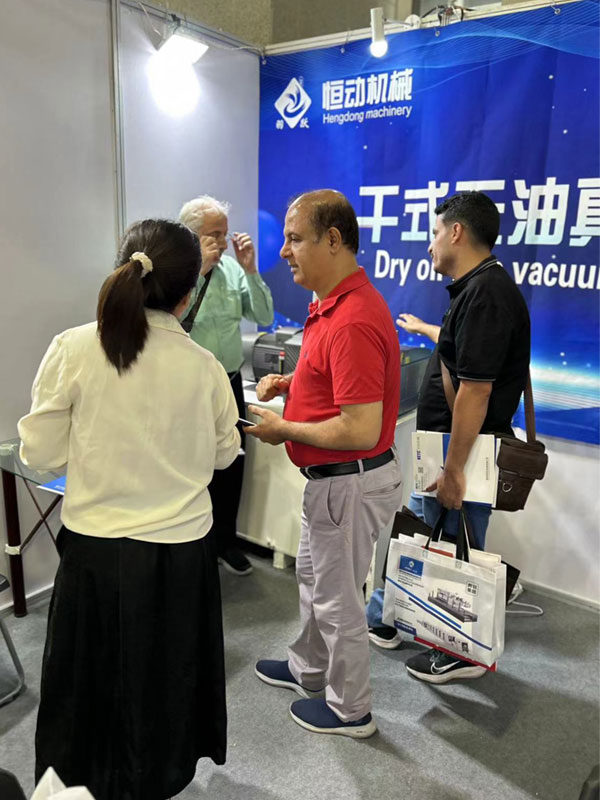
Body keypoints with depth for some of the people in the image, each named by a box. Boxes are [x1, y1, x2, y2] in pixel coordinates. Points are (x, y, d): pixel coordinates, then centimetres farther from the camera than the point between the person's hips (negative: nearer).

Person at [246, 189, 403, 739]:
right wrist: (291, 383, 6)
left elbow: (361, 430, -31)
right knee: (313, 576, 27)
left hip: (350, 482, -11)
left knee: (337, 597, 10)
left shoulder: (352, 321, -29)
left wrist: (285, 429, -18)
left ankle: (349, 709, 34)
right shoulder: (333, 303, 6)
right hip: (332, 478, 11)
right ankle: (309, 669, 50)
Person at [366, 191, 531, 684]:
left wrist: (453, 470, -25)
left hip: (465, 448, -10)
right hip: (449, 442, 10)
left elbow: (475, 390, -27)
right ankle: (382, 621, 38)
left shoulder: (485, 292, -22)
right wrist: (425, 329, 48)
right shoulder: (480, 287, 10)